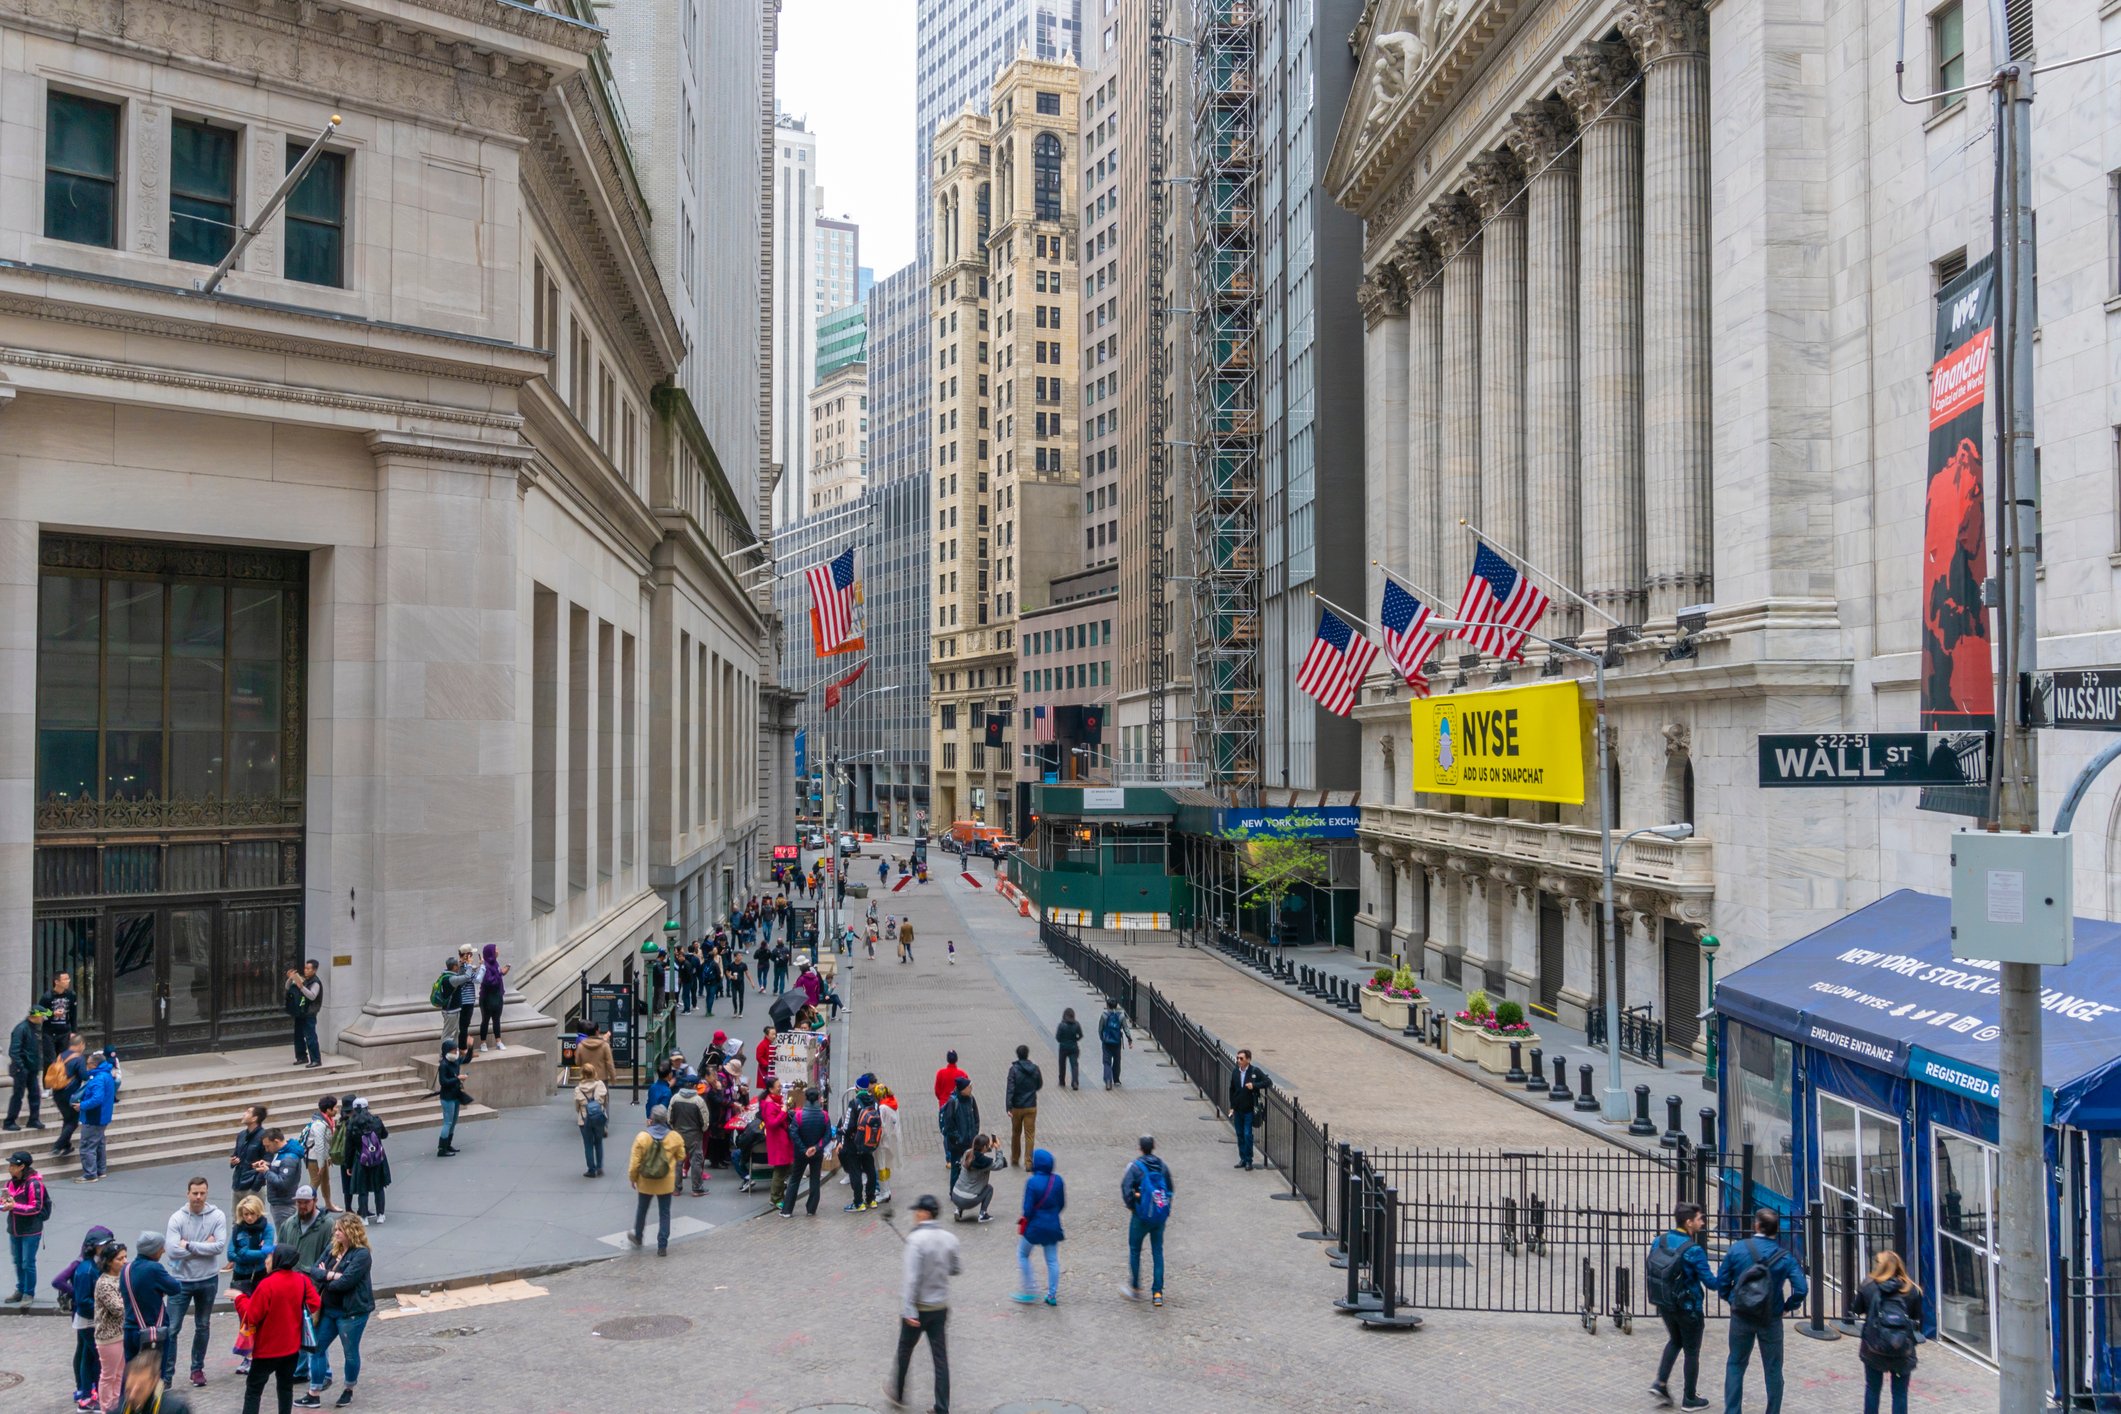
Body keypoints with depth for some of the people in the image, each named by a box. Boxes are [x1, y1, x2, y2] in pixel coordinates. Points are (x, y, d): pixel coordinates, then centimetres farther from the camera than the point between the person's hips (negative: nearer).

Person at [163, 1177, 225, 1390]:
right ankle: (166, 1372, 7)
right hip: (181, 1280, -1)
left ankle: (198, 1369, 28)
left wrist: (189, 1245, -20)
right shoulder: (177, 1218, -10)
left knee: (203, 1327, 14)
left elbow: (220, 1246, -19)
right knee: (172, 1328, -2)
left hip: (208, 1280, 1)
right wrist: (204, 1246, -17)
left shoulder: (217, 1216, -9)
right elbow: (173, 1250, -20)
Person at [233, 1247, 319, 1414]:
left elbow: (250, 1317, -17)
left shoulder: (267, 1284, -21)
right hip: (292, 1346, 5)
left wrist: (240, 1299, -3)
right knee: (286, 1386, 16)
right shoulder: (303, 1280, -3)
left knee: (253, 1389, 3)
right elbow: (314, 1305, 2)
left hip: (268, 1348, -5)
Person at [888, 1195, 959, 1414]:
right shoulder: (950, 1239, -3)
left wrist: (908, 1310, -24)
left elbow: (912, 1277, -24)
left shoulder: (916, 1239, -20)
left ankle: (898, 1394, 36)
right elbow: (956, 1269, 10)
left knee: (905, 1352, 18)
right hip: (941, 1307, 4)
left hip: (918, 1308, -4)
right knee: (940, 1359, 9)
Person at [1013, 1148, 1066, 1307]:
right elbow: (1062, 1204, 4)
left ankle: (1027, 1292, 16)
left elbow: (1028, 1209, -19)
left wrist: (1023, 1217, 1)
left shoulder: (1032, 1182, -21)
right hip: (1053, 1226, 4)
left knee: (1022, 1255, 17)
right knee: (1052, 1260, 14)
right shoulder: (1057, 1180, -5)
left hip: (1034, 1226, -4)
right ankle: (1053, 1295, 18)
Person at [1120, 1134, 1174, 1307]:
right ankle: (1157, 1292, 9)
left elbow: (1126, 1189, -22)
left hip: (1141, 1216, -4)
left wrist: (1131, 1206, -7)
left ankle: (1135, 1288, 20)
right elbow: (1170, 1189, 5)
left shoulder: (1135, 1167, -13)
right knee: (1157, 1252, 11)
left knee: (1134, 1251, 14)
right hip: (1160, 1216, 4)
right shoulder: (1163, 1166, 1)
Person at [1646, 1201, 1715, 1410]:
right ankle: (1690, 1399, 22)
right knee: (1691, 1351, 11)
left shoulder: (1658, 1241, -4)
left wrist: (1653, 1298, 17)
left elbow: (1649, 1270, 4)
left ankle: (1660, 1382, 16)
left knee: (1675, 1340, 26)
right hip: (1687, 1307, -6)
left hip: (1664, 1304, 6)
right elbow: (1709, 1281, -19)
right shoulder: (1693, 1250, -24)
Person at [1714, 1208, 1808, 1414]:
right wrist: (1788, 1306, 1)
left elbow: (1721, 1281, -7)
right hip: (1771, 1320, -1)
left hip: (1741, 1317, 1)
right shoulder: (1784, 1257, -10)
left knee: (1735, 1364, 15)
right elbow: (1801, 1289, -17)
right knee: (1773, 1370, 14)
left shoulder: (1737, 1249, -10)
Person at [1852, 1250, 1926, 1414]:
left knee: (1872, 1389, 18)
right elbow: (1917, 1319, 0)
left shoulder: (1868, 1287, -7)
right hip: (1903, 1350, 0)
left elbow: (1858, 1310, 6)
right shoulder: (1911, 1290, -6)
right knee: (1900, 1394, 10)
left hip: (1874, 1347, 0)